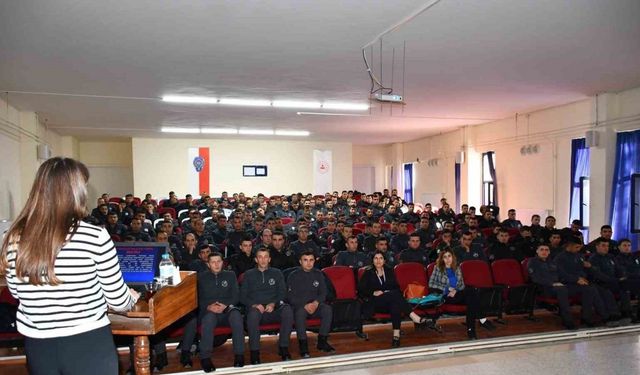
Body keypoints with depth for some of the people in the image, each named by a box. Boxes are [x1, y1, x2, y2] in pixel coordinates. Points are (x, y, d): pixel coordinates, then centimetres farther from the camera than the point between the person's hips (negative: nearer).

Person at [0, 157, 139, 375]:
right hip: (88, 345, -4)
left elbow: (18, 294, 9)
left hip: (37, 346, 4)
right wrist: (132, 298, 11)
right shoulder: (95, 236, -20)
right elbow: (118, 301, -11)